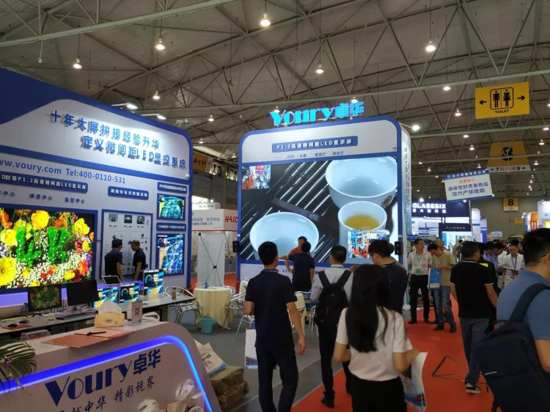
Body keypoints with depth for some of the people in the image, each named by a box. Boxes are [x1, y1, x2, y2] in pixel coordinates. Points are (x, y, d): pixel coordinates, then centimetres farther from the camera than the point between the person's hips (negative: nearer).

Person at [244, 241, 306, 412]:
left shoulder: (253, 282, -1)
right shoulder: (283, 281, -12)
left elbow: (248, 310, -6)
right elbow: (292, 311, -15)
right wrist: (301, 336, -9)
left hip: (262, 339, 4)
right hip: (282, 339, -4)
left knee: (264, 379, 13)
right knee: (290, 379, 6)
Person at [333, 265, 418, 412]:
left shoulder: (347, 315, -12)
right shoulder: (394, 319, -21)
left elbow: (339, 356, -6)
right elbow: (400, 366, -19)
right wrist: (412, 354, 1)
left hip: (358, 386, 2)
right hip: (387, 389, -2)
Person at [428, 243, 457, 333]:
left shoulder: (448, 255, -8)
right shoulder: (434, 257, 7)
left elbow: (453, 267, -8)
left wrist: (444, 266, -20)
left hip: (445, 283, -5)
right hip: (436, 283, 6)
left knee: (445, 305, -6)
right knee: (438, 305, 9)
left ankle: (452, 324, 9)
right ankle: (440, 323, 20)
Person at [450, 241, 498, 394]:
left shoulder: (456, 269, -1)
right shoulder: (482, 270, -15)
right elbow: (491, 293, -9)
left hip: (464, 313, 5)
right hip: (481, 314, -4)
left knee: (468, 346, 17)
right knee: (477, 347, -1)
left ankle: (472, 374, 33)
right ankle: (472, 381, -4)